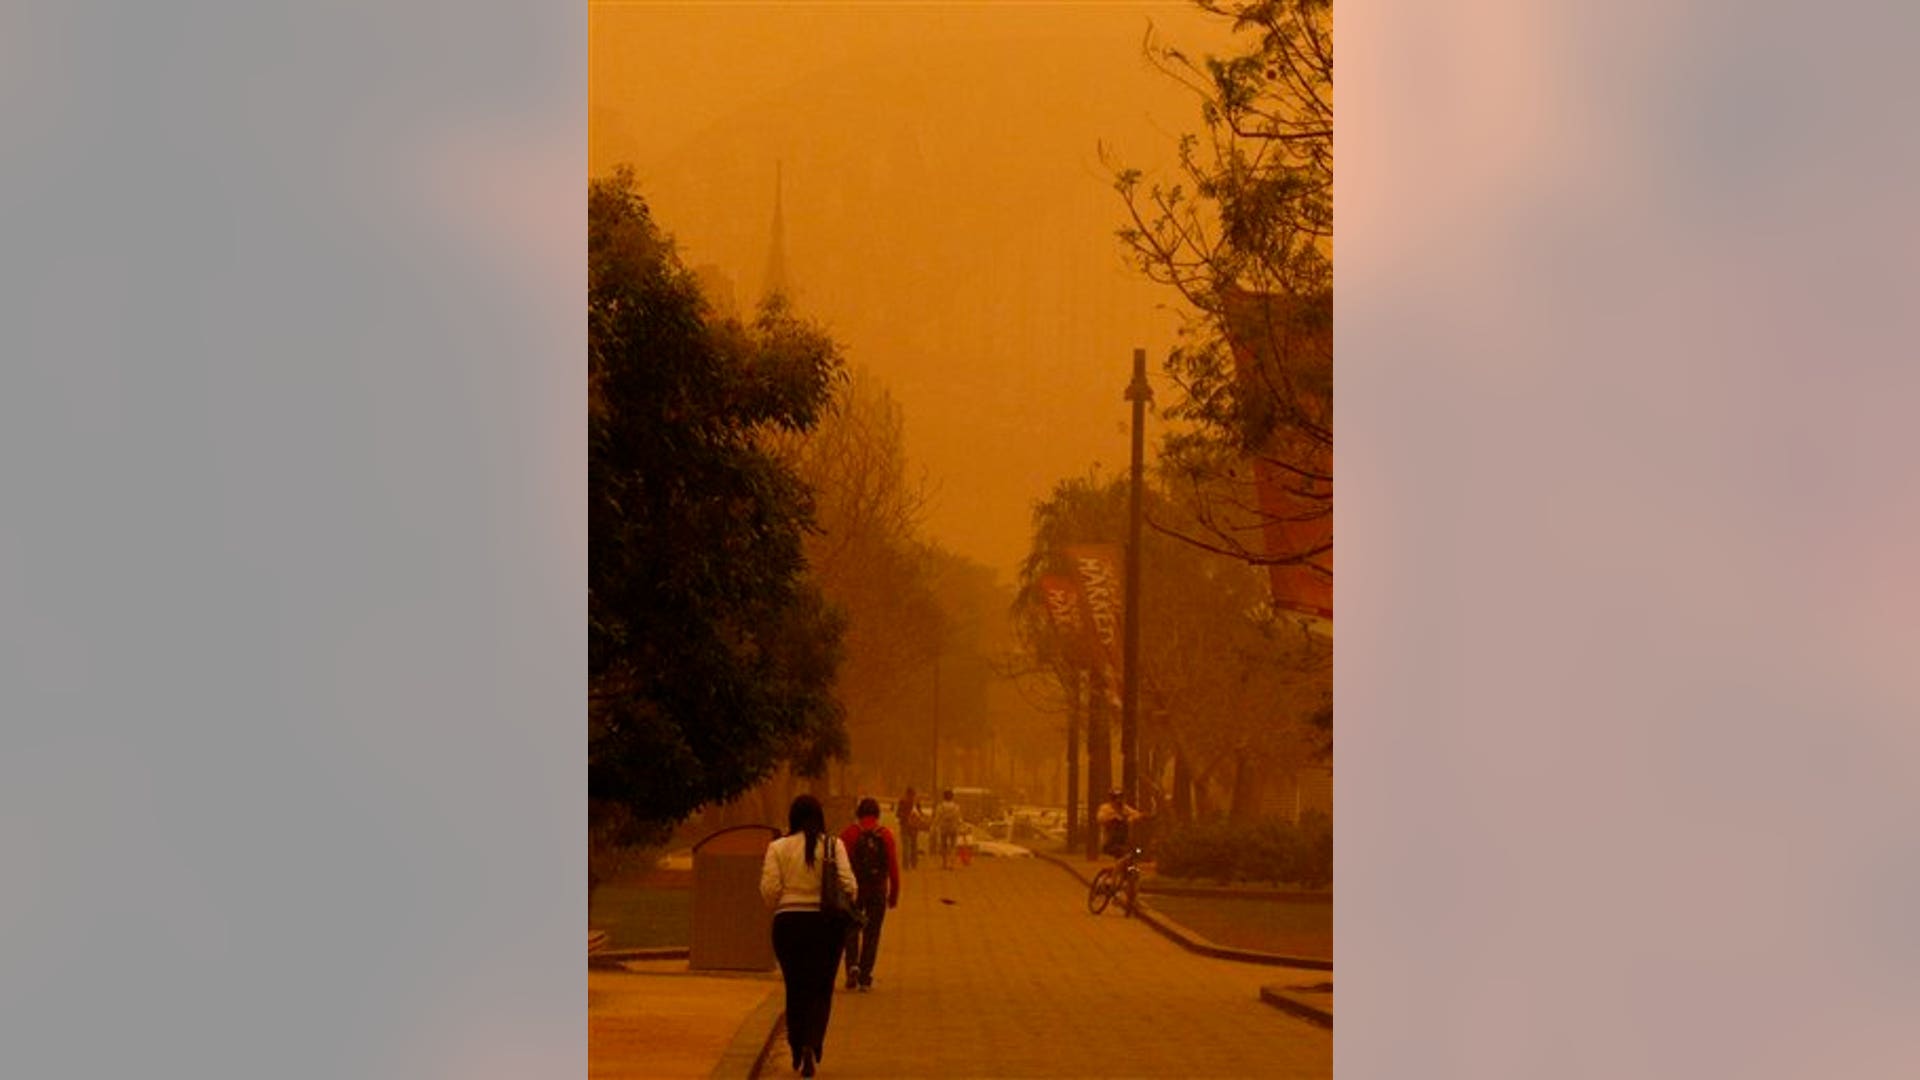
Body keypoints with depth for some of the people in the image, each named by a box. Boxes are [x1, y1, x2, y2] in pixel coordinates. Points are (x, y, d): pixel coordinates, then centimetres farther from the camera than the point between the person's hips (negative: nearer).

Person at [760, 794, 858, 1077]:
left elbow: (769, 890, -7)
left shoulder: (777, 848, -3)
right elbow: (848, 885, -8)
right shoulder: (833, 845, -4)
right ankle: (812, 1045, -13)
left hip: (788, 924, 1)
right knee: (821, 990, 7)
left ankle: (797, 1052, 20)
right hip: (826, 924, -1)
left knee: (795, 989, 14)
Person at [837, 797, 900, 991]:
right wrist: (894, 894, 5)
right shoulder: (886, 834, 0)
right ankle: (865, 977, 6)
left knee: (851, 930, 13)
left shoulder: (848, 833, -3)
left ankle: (852, 965, -9)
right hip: (878, 889, 1)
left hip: (853, 888, -1)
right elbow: (893, 866, -2)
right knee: (871, 933, 8)